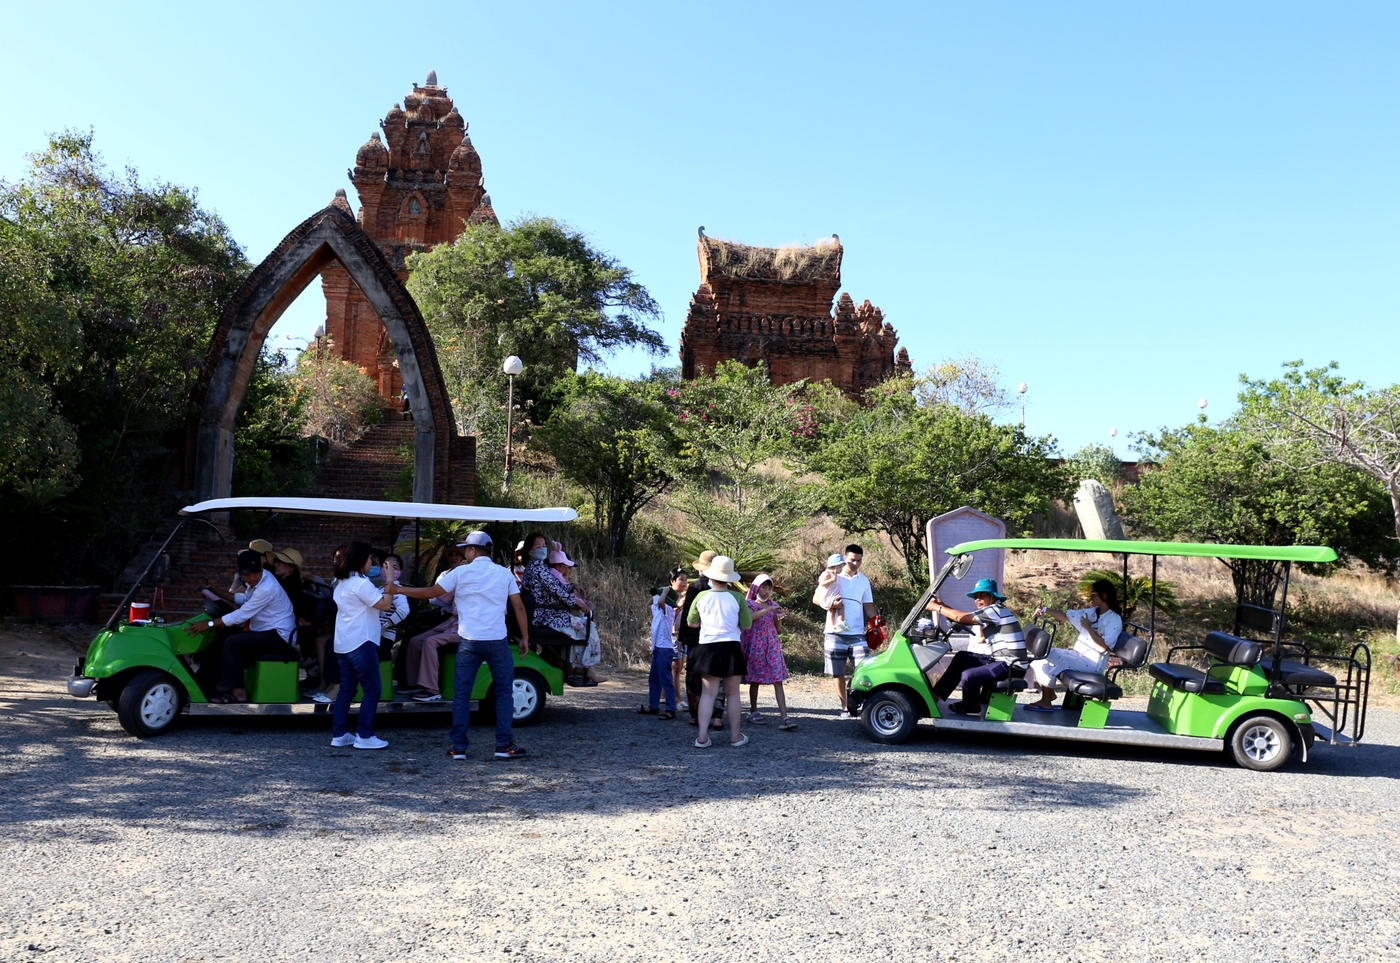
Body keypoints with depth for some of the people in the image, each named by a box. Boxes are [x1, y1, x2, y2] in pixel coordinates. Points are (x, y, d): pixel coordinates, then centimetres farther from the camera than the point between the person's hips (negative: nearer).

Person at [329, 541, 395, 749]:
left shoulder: (342, 583, 15)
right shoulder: (361, 583, -15)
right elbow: (385, 604, -17)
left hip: (343, 643, 9)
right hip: (361, 643, -9)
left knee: (346, 689, 11)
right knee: (371, 690, -3)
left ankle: (339, 734, 12)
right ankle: (364, 736, -2)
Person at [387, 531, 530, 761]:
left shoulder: (460, 573, 0)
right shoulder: (504, 573, 4)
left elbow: (430, 593, 2)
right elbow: (519, 607, 1)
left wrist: (398, 589, 13)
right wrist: (525, 638, 9)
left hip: (469, 641, 0)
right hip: (497, 641, 0)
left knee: (462, 694, 8)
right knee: (504, 692, 9)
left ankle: (459, 747, 9)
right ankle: (505, 745, 6)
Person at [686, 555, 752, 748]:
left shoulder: (701, 597, -3)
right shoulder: (737, 597, -7)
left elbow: (692, 623, 10)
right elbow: (746, 625, 0)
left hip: (707, 648, 1)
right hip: (731, 648, -1)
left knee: (708, 693, 5)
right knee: (732, 694, 9)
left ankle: (702, 737, 0)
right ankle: (735, 736, 17)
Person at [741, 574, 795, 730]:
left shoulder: (773, 605, 11)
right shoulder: (750, 604, -2)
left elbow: (776, 628, 15)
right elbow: (749, 617, -25)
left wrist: (779, 617, -5)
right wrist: (768, 609, -26)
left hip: (772, 645, 4)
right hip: (756, 645, -3)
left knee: (778, 680, -6)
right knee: (755, 679, 5)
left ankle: (783, 718, -12)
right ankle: (753, 712, 22)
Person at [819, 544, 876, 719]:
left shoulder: (864, 581, 12)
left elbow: (868, 606, 15)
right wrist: (830, 604, -19)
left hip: (858, 634, 2)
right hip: (835, 633, -2)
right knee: (838, 673, 4)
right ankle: (845, 706, 13)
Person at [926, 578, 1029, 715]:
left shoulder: (996, 610, -15)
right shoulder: (990, 614, 15)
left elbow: (961, 618, -17)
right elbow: (963, 619, 11)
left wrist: (936, 607, -7)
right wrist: (942, 605, 1)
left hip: (1011, 665, -11)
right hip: (1000, 660, 11)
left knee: (969, 675, -21)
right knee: (961, 657, 14)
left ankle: (971, 706, 9)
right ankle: (936, 694, 14)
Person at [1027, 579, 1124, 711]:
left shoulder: (1114, 619, -12)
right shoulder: (1091, 613, 10)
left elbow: (1104, 647, -23)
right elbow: (1065, 616, 10)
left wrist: (1088, 627, -19)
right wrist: (1045, 610, -4)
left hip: (1092, 663, -8)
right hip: (1077, 655, 8)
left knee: (1051, 660, -21)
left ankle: (1046, 702, -11)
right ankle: (1049, 693, 7)